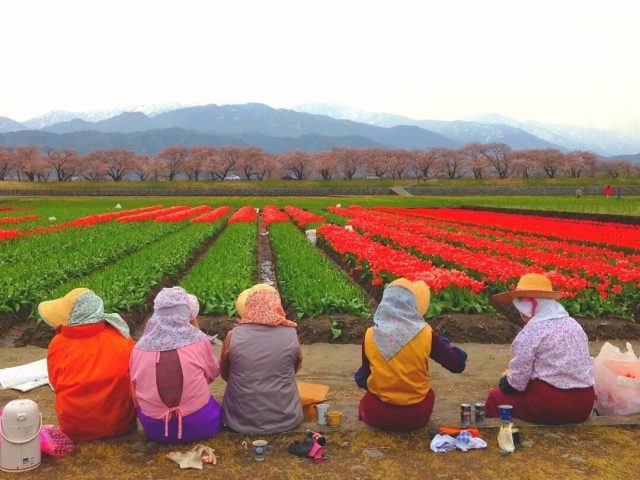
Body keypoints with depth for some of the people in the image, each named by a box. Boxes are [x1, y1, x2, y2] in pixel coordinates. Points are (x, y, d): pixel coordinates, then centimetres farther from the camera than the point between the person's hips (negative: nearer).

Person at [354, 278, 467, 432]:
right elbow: (458, 365, -5)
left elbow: (363, 378, 3)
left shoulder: (370, 336, -10)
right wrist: (439, 341, 9)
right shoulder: (425, 334, -14)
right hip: (416, 416, 0)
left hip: (377, 416, 0)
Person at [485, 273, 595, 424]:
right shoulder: (573, 324, 10)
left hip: (551, 405, -8)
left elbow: (517, 383, -13)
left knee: (495, 397, 9)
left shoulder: (533, 329, -13)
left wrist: (504, 381, 9)